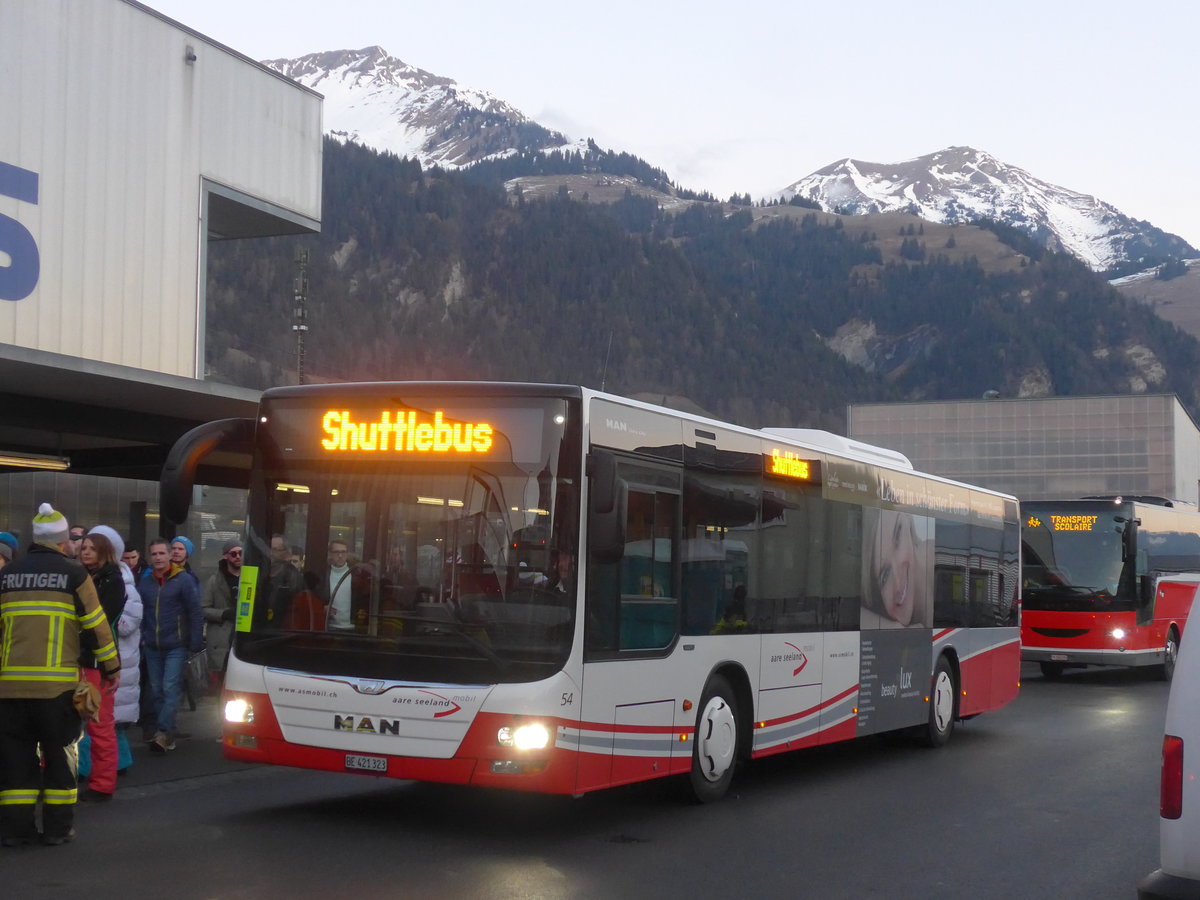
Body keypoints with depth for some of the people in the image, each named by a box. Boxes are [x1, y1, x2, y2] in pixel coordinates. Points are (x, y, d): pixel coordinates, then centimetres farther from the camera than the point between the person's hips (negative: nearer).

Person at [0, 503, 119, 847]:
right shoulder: (72, 573, -1)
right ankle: (57, 826, 9)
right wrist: (111, 666, 12)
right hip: (57, 682, -3)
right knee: (59, 753, 7)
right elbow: (97, 625, 1)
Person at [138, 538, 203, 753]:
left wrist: (196, 644, -13)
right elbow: (139, 614, 10)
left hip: (176, 647, -5)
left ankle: (162, 733, -15)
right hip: (152, 647, 5)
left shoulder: (184, 580, -7)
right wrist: (141, 638, 0)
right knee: (157, 691, 9)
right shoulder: (144, 583, 7)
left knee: (170, 688, -12)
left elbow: (195, 613, -9)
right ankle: (167, 736, 17)